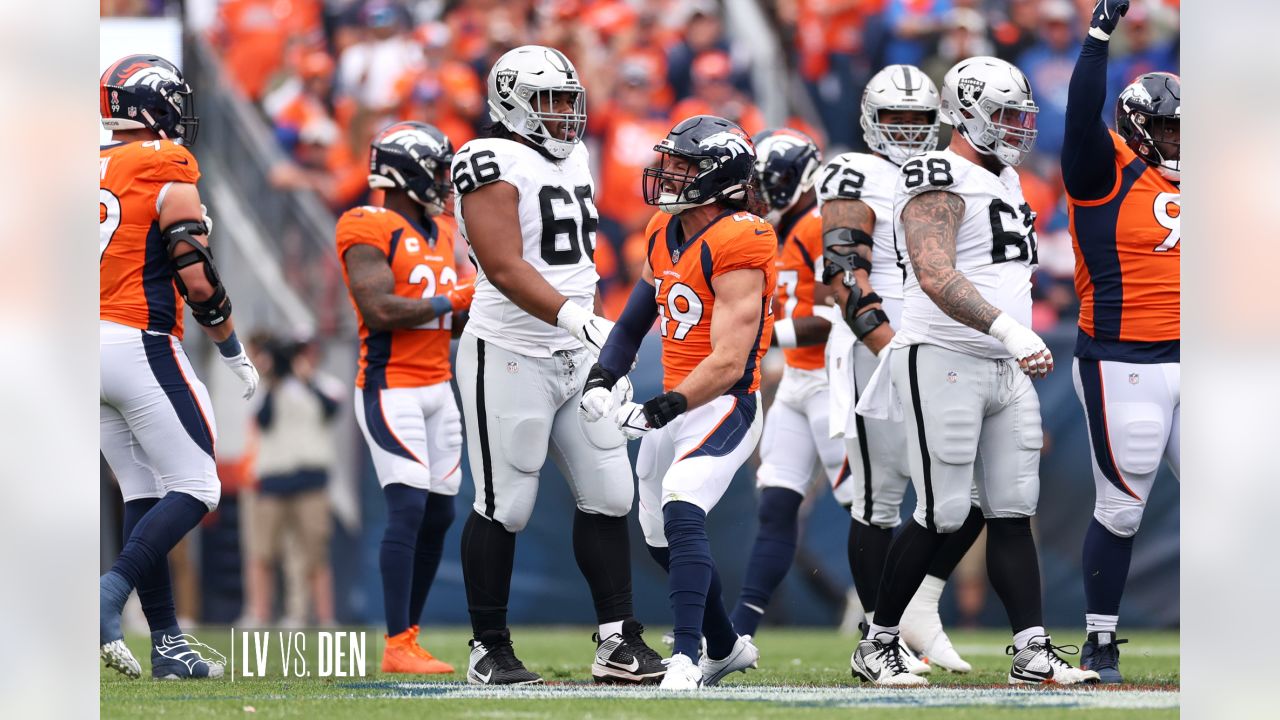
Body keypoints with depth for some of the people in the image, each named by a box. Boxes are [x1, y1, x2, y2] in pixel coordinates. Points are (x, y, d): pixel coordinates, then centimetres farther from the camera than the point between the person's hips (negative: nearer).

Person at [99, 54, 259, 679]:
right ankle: (111, 593, -21)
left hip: (86, 346, 7)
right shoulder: (170, 174, -8)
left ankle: (167, 643, 9)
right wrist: (235, 354, 0)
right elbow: (199, 281, -13)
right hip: (141, 345, -7)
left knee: (145, 496, 12)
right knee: (194, 488, -1)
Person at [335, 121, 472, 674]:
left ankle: (409, 634, 16)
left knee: (439, 514, 7)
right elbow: (380, 311, -21)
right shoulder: (371, 231, -11)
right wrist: (451, 302, -14)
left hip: (437, 388, 9)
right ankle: (398, 648, -16)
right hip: (390, 390, -9)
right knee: (408, 508, -15)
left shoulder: (440, 233, 16)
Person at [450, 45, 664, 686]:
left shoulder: (572, 158, 12)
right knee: (504, 508, -1)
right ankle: (489, 648, 9)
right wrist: (575, 318, -34)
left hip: (577, 356, 8)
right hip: (511, 358, -8)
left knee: (607, 495, 5)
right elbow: (504, 267, -24)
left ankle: (617, 639, 9)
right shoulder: (494, 164, -15)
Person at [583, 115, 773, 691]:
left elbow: (729, 362, -26)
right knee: (661, 537, 18)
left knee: (681, 514, -27)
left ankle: (686, 663, -31)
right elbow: (637, 316, 18)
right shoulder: (665, 233, 8)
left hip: (722, 407, -10)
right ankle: (725, 648, 38)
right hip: (675, 405, 10)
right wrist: (603, 376, 2)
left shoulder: (735, 249, -20)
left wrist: (664, 409, -34)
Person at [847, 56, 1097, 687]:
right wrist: (1009, 330, -34)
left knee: (1013, 510, 4)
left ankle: (1032, 651, 3)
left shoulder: (1004, 180, 17)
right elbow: (936, 278, -26)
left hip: (1004, 370, 9)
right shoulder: (940, 182, -13)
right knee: (943, 515, -7)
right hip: (943, 363, -9)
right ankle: (877, 646, 5)